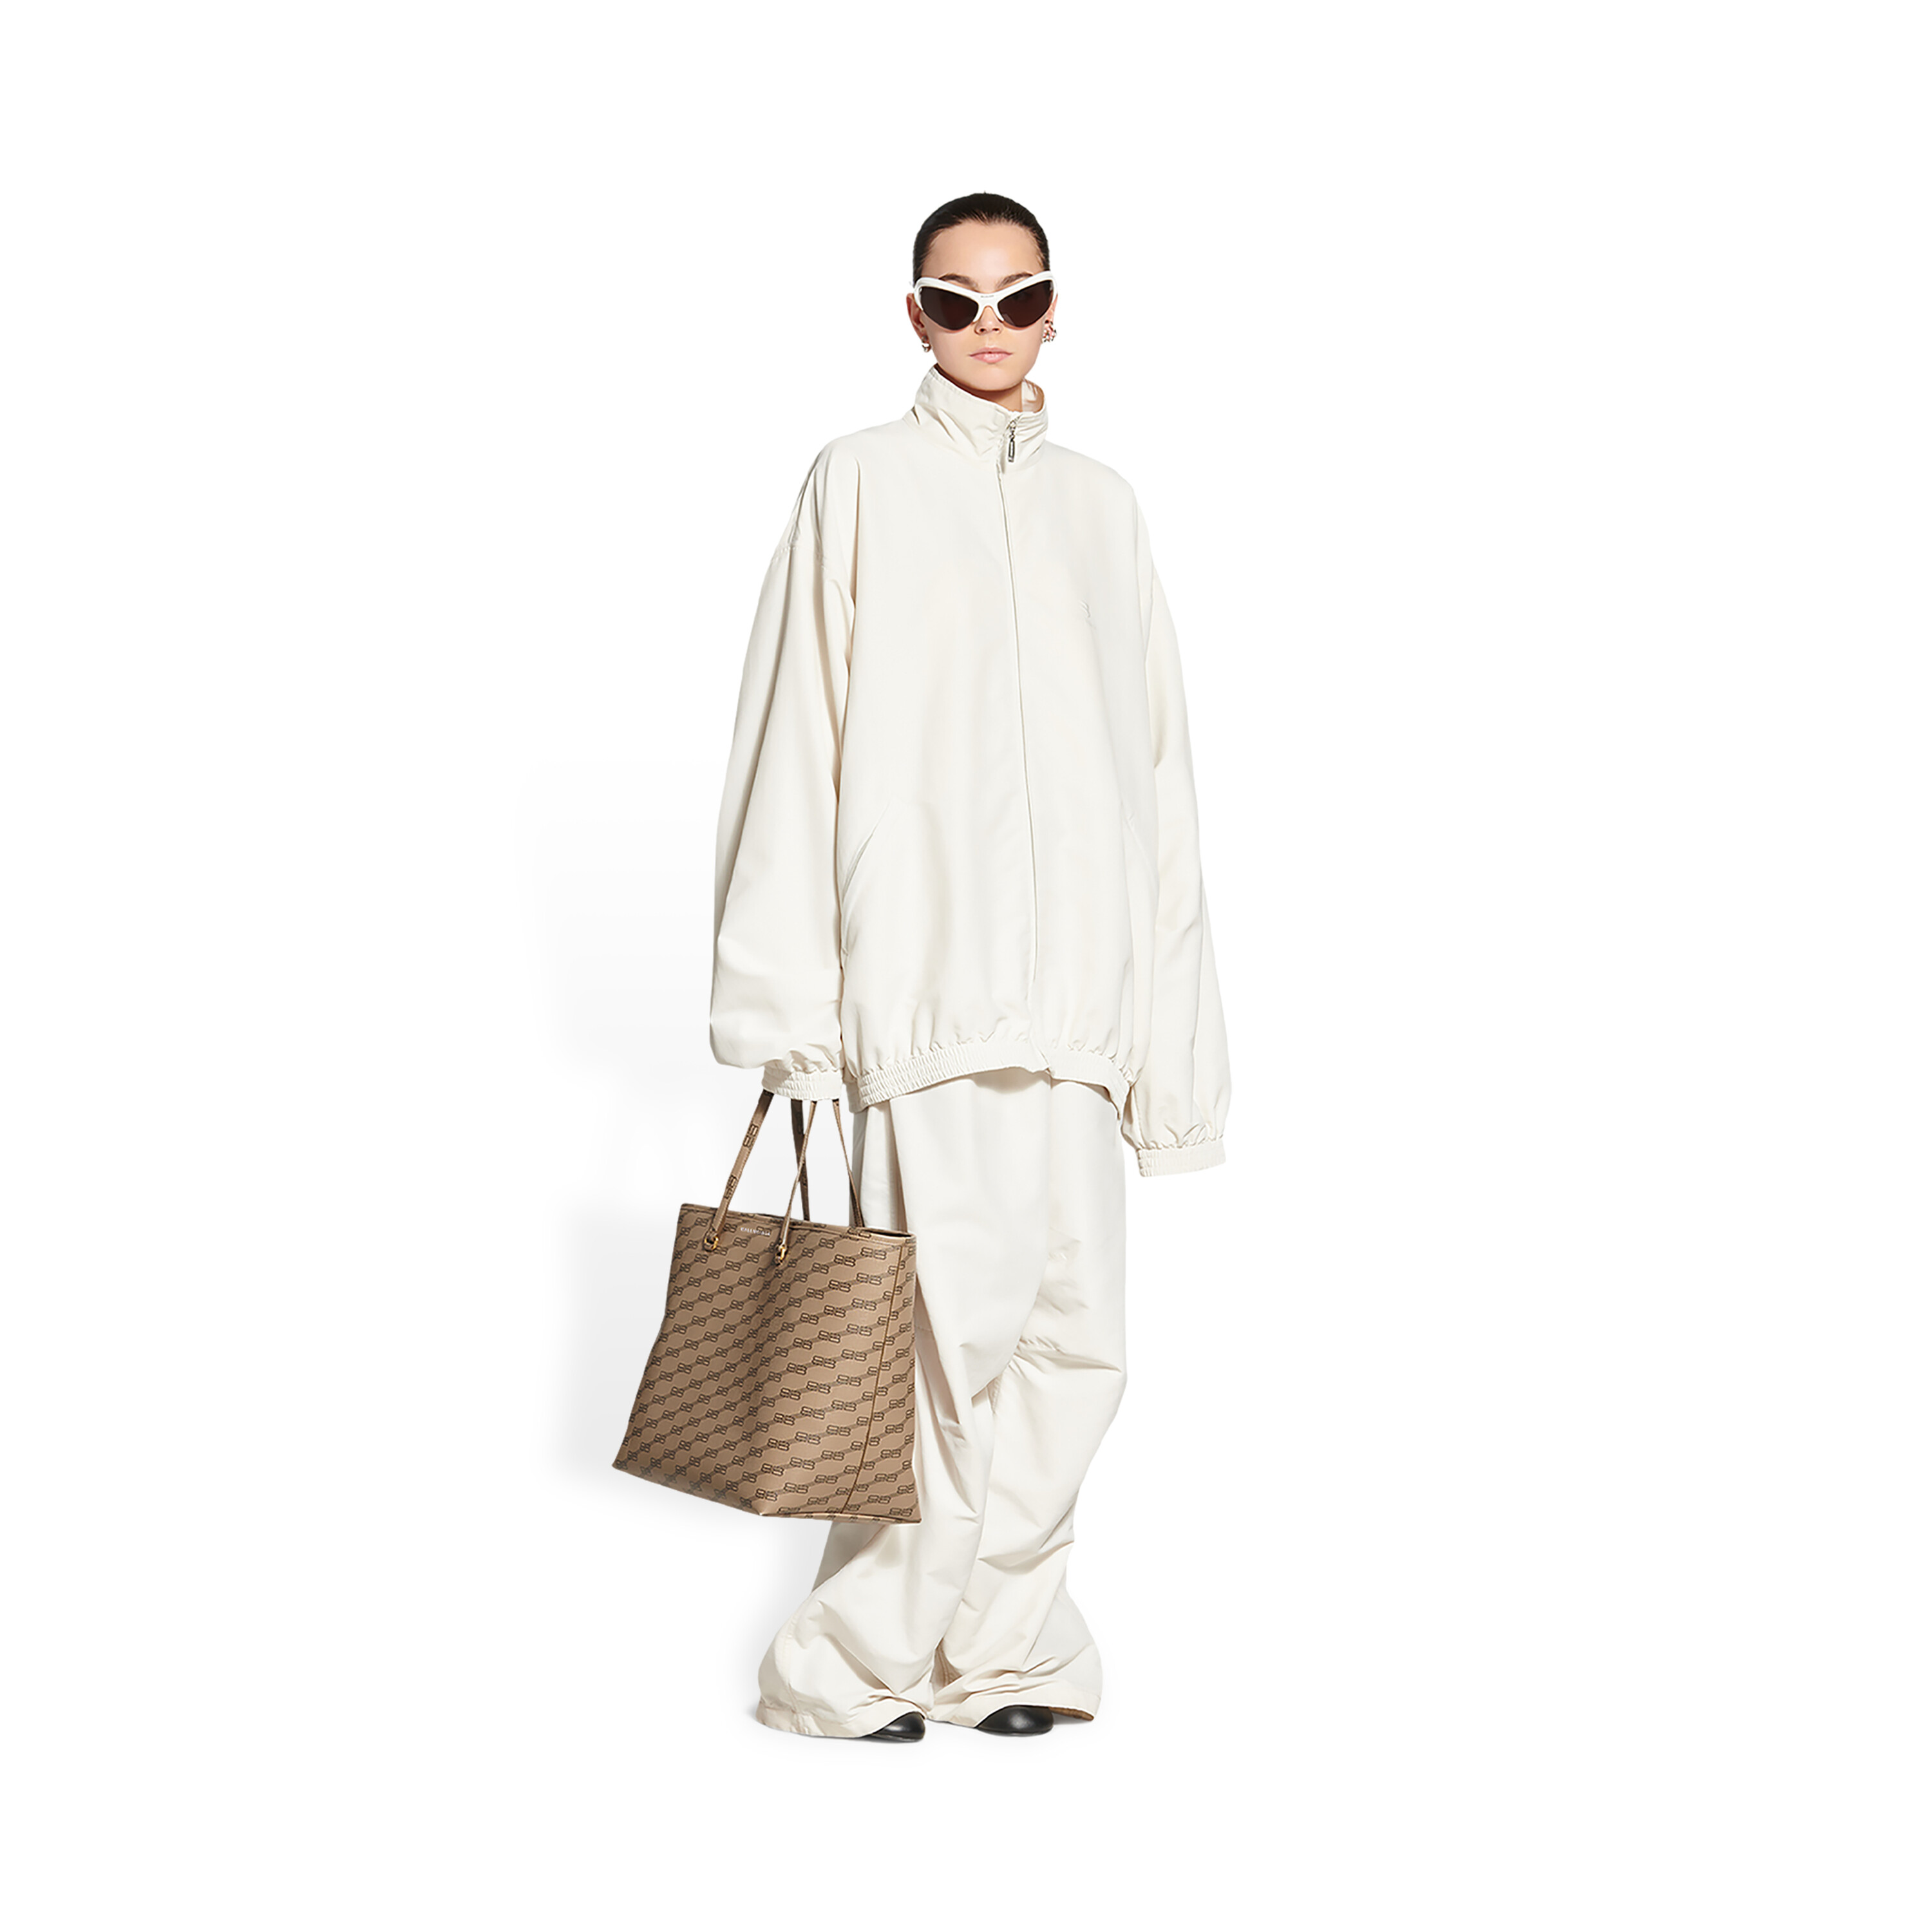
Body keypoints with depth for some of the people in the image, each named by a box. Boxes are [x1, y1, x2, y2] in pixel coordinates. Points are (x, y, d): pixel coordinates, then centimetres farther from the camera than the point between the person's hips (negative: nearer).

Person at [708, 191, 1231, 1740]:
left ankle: (992, 1640, 17)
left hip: (1076, 981, 4)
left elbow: (1158, 767, 16)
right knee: (956, 1318, -9)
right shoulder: (861, 484, 6)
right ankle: (861, 1656, 6)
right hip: (921, 969, -4)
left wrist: (1166, 1014, 10)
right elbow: (794, 741, 0)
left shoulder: (1104, 507, 17)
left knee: (1076, 1331, 3)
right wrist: (786, 1000, -6)